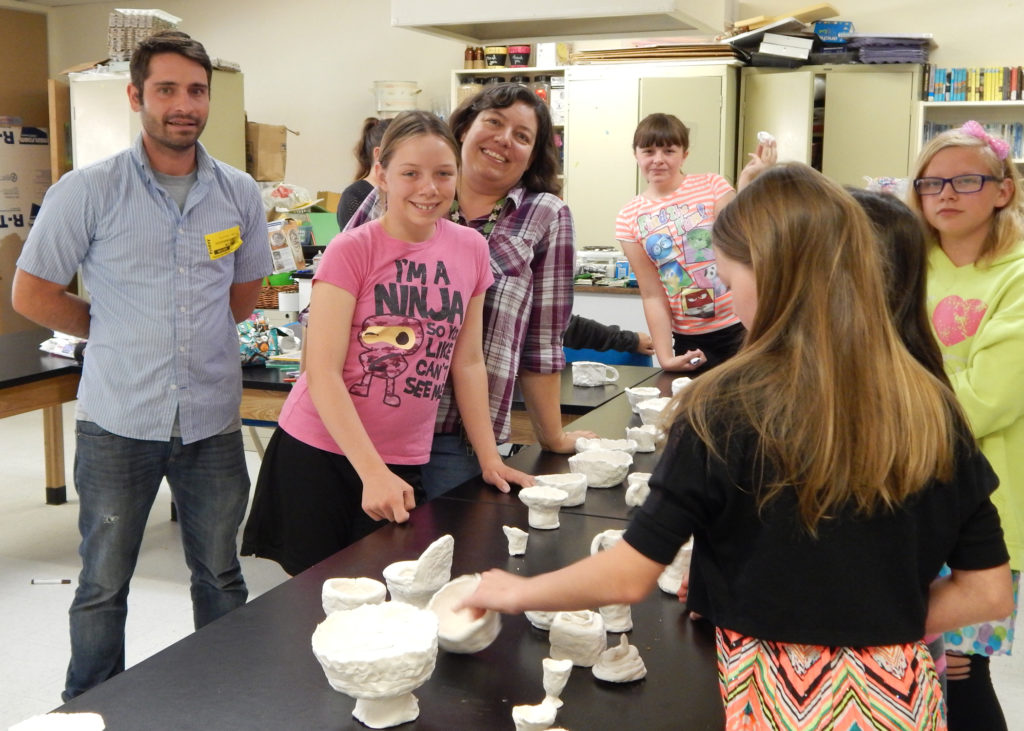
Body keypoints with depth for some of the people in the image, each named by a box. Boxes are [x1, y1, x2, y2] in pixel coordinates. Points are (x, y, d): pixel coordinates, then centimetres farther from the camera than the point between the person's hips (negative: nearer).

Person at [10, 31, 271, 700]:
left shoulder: (240, 194, 2)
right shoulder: (88, 191, -7)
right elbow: (32, 294, -2)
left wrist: (174, 330, 8)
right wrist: (121, 335, 2)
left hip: (213, 419, 3)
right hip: (119, 422, -2)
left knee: (221, 577, 15)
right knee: (104, 586, 11)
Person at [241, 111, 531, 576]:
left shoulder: (470, 249, 1)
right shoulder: (351, 251, -12)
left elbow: (467, 361, 8)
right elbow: (323, 372, -16)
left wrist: (489, 459, 6)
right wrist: (372, 473, -23)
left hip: (404, 463, 3)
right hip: (320, 454, -3)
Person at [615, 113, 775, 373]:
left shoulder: (711, 185, -2)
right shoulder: (629, 220, 2)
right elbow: (652, 296, 0)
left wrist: (746, 181, -23)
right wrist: (665, 357, -7)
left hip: (742, 327, -2)